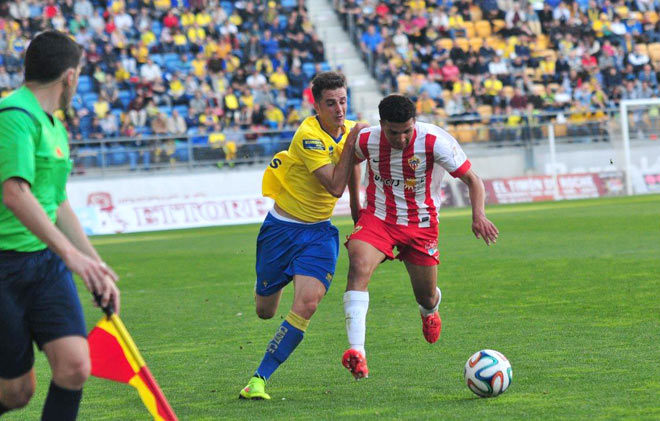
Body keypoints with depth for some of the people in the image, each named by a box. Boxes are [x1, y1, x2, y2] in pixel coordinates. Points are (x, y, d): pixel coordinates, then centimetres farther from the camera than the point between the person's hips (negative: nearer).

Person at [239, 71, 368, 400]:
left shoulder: (350, 129, -1)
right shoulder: (308, 135, -22)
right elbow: (335, 186, -27)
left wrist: (356, 205, 23)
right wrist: (351, 142, -27)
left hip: (319, 231, 4)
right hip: (282, 228, -4)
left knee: (306, 304, -19)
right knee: (265, 311, 10)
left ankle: (259, 379, -10)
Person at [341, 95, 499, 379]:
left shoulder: (435, 141, -20)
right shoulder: (366, 140, -13)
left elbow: (471, 179, -16)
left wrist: (478, 215, -32)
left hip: (420, 224, 0)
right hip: (377, 217, 0)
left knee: (426, 298, 9)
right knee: (359, 266, -30)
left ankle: (429, 311, 54)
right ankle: (356, 351, -37)